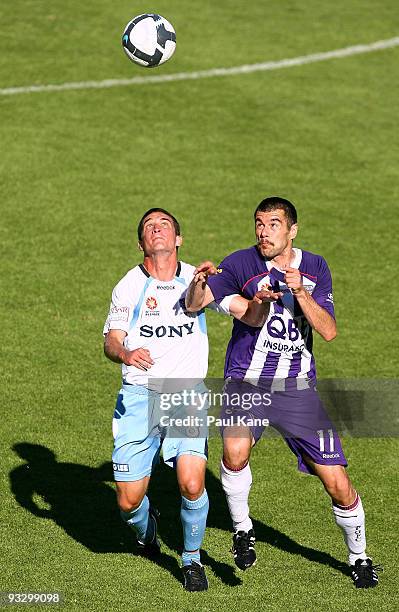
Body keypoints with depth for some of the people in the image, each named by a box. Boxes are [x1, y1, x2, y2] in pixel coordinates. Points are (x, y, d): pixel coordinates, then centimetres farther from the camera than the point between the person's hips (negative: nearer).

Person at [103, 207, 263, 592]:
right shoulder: (129, 286, 3)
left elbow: (249, 315, 3)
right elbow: (111, 341, 0)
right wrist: (124, 353, -23)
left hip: (187, 393, 0)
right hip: (138, 396, 1)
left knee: (191, 484, -21)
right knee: (128, 500, -1)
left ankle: (191, 558, 6)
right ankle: (146, 529, 37)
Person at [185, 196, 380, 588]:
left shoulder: (314, 268, 3)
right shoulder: (241, 264, -6)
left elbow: (329, 331, -7)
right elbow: (193, 305, -14)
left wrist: (300, 292, -21)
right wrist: (199, 282, -36)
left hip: (297, 388, 2)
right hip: (246, 381, -2)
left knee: (337, 483, -1)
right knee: (235, 451, -31)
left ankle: (358, 556, 25)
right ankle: (242, 530, -4)